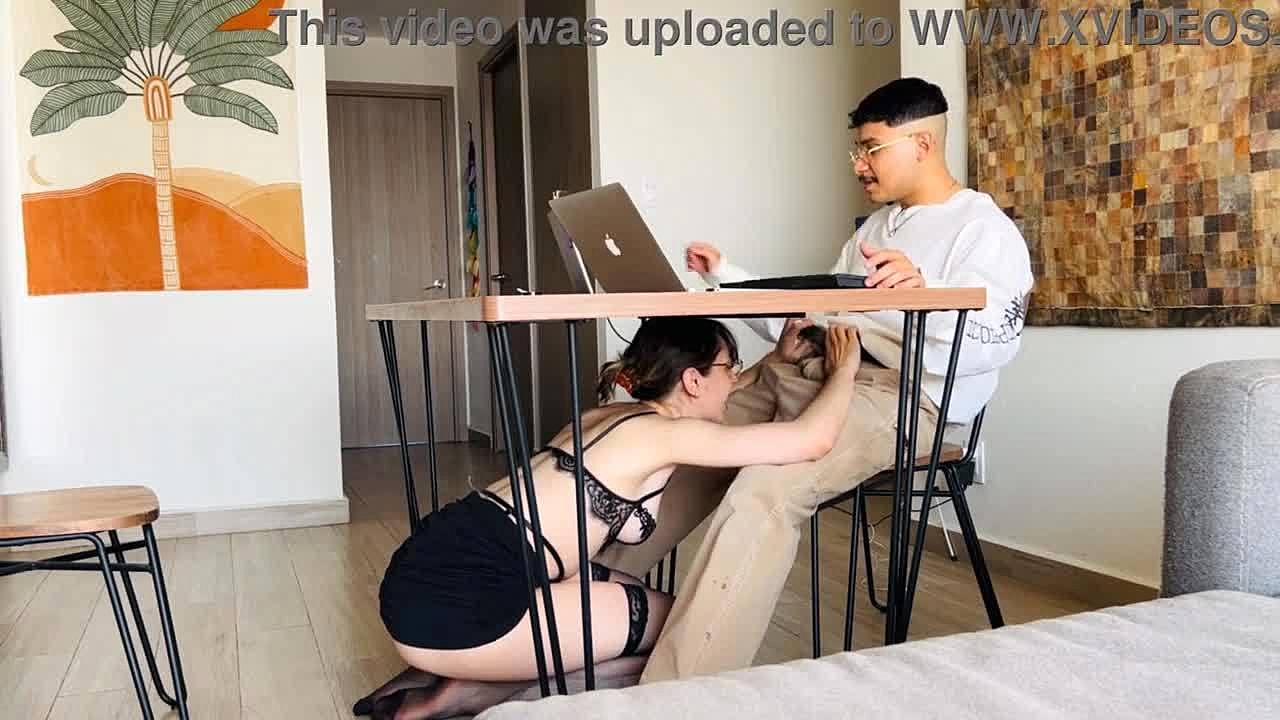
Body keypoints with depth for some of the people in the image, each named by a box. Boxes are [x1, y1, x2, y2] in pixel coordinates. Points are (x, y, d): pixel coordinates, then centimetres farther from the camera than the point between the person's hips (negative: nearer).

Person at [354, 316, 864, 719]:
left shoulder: (617, 416, 19)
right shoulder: (666, 432, -8)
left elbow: (711, 403, 40)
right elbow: (813, 439, -13)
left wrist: (775, 361, 35)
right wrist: (843, 370, 6)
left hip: (437, 567, 9)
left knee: (636, 600, 22)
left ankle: (461, 677, 13)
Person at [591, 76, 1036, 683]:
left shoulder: (985, 229, 1)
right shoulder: (874, 227, 26)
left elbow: (993, 343, -15)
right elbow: (806, 321, 22)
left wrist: (922, 291, -33)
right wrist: (724, 274, 17)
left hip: (898, 394, -9)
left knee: (761, 491, -32)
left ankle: (678, 695, -29)